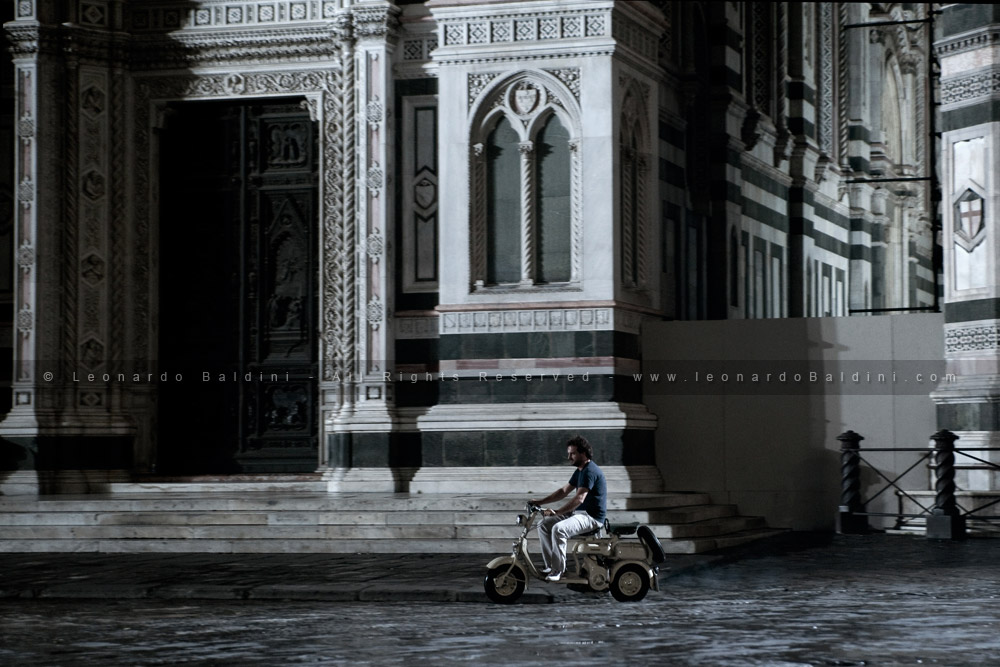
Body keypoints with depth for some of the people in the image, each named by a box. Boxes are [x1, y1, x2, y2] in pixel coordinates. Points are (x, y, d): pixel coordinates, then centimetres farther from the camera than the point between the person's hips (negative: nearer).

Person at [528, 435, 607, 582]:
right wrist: (540, 502, 11)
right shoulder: (580, 471, 15)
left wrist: (557, 512, -31)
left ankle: (558, 570, -23)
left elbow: (579, 498, -28)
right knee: (544, 525, 2)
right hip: (579, 513, 10)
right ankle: (550, 564, 3)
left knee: (559, 529, -32)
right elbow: (564, 491, 20)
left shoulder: (590, 471, -18)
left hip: (592, 517, -10)